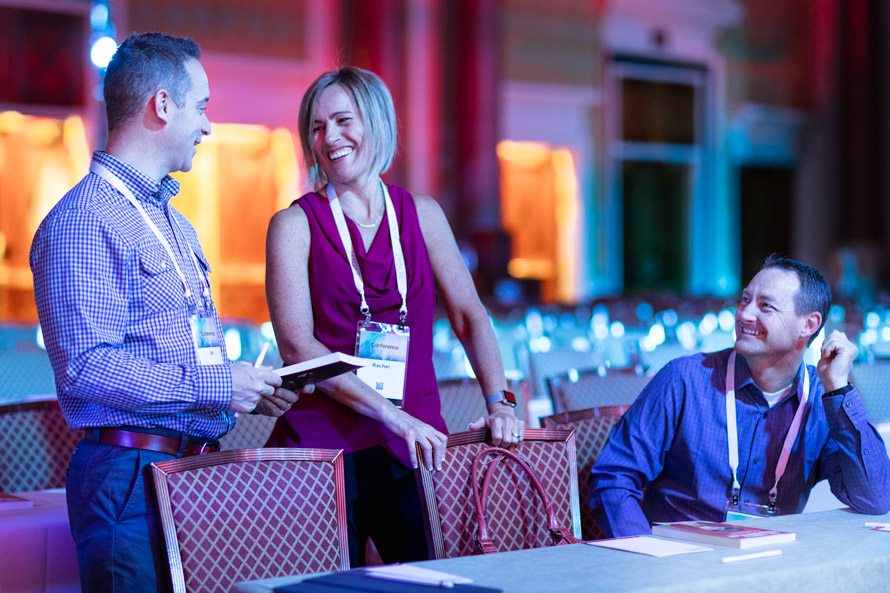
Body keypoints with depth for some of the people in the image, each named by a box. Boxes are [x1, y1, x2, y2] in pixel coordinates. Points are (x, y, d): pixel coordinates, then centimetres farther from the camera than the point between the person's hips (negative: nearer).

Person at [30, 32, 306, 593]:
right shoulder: (81, 222, -12)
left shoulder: (175, 224, 21)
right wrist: (216, 386, -18)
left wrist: (249, 388, 9)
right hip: (129, 476, -9)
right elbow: (86, 367, -21)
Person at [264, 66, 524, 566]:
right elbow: (297, 346, -9)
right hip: (324, 444, -3)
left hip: (414, 447, 3)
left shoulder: (421, 214, 12)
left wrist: (499, 401, -7)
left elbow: (468, 314, 10)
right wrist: (392, 415, -18)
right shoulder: (294, 225, 1)